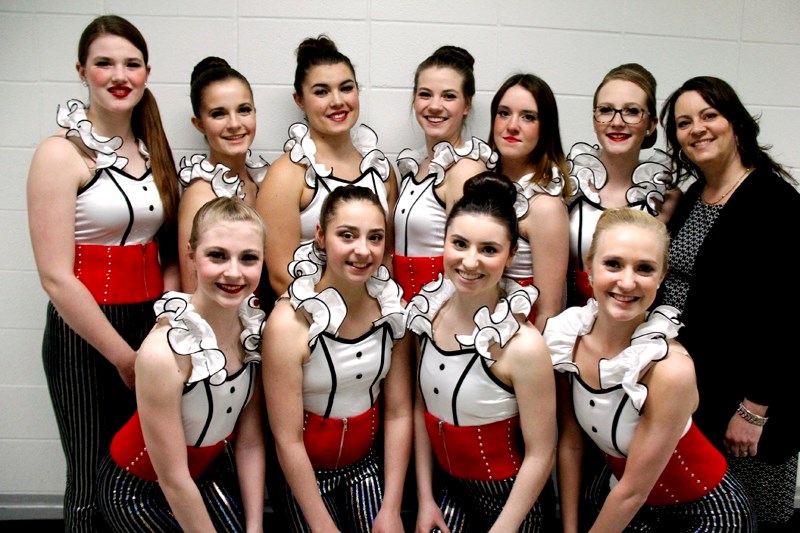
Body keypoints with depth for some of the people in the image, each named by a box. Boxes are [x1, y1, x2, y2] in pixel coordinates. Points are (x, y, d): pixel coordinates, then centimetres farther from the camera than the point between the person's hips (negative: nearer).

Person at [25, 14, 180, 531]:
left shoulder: (153, 149, 8)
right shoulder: (62, 152, -10)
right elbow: (56, 277, -14)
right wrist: (123, 356, -12)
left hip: (153, 326, 5)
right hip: (85, 334, -5)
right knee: (95, 482, 7)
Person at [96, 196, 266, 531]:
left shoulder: (253, 327, -16)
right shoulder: (164, 351, -34)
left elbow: (250, 443, -8)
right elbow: (173, 480, -24)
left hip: (207, 471, 5)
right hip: (138, 489, -5)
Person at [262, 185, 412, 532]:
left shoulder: (394, 308, -11)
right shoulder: (290, 322, -24)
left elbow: (399, 413, -6)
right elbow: (287, 441, -19)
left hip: (367, 461, 3)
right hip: (306, 471, -3)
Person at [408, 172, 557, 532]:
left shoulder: (522, 344, -26)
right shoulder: (430, 310, -10)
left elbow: (540, 454, -18)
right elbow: (421, 406, 1)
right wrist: (425, 498, 3)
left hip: (511, 502, -4)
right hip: (450, 489, 4)